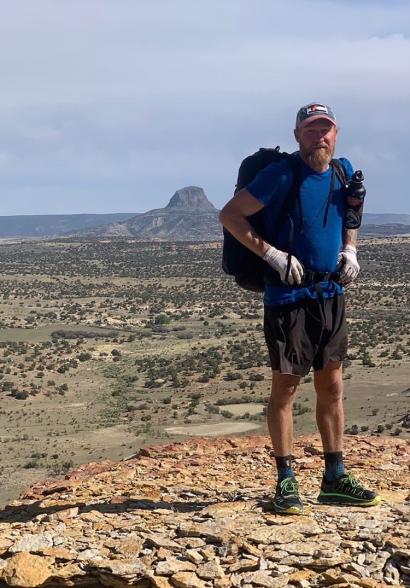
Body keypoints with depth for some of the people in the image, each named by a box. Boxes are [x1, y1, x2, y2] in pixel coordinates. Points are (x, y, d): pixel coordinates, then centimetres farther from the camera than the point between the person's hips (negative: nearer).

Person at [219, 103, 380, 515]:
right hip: (288, 295, -6)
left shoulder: (343, 172, 8)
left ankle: (334, 478, 19)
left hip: (330, 294, 6)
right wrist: (273, 255, -17)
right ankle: (286, 481, 9)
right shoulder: (281, 175, -11)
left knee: (331, 386, 9)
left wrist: (349, 251, 5)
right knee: (285, 387, 0)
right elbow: (229, 215, -12)